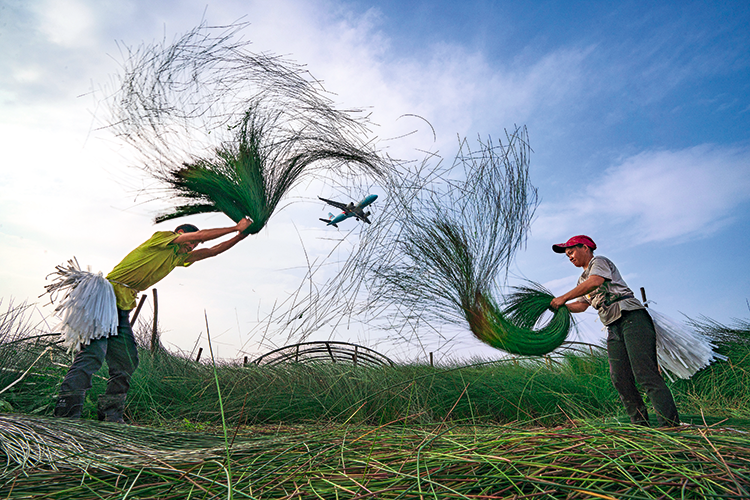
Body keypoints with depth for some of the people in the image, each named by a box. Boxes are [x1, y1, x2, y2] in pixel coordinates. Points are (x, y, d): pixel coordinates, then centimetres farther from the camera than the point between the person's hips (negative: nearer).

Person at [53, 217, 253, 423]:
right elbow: (200, 235, -12)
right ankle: (67, 409, -12)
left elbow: (211, 251, 16)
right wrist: (235, 228, -8)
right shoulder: (161, 237, -5)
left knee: (127, 361, 4)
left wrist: (241, 236, 8)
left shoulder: (178, 257, 18)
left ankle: (110, 413, 11)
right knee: (93, 353, -15)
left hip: (123, 310, 9)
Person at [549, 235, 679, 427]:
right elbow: (582, 304, 26)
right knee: (621, 379, -1)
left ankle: (670, 424, -17)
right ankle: (640, 424, 3)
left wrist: (564, 297, -18)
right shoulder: (583, 280, 28)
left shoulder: (599, 261, 2)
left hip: (632, 319, -8)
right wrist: (560, 305, 9)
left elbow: (595, 282, -18)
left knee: (644, 373, -17)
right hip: (614, 328, 8)